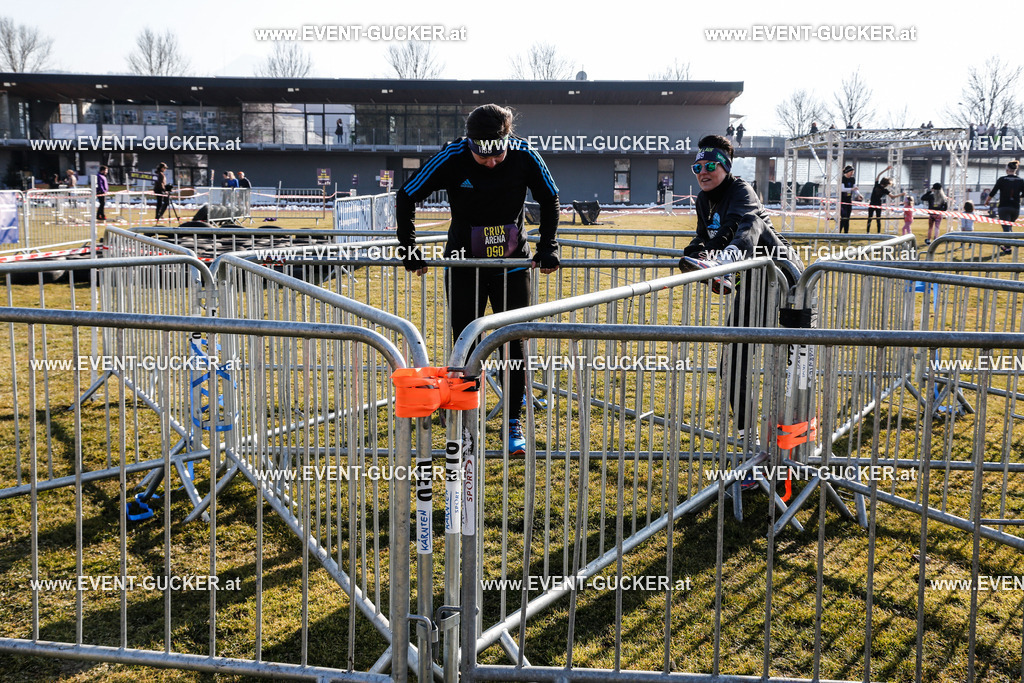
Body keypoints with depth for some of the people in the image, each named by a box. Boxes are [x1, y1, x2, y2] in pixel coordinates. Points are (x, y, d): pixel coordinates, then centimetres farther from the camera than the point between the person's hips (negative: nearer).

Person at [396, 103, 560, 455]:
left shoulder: (525, 157, -16)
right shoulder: (451, 159, -19)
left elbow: (550, 201, 1)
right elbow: (405, 198, -8)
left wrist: (548, 248, -3)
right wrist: (409, 250, -8)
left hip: (512, 263, 1)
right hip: (463, 264, 0)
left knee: (514, 342, 2)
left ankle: (513, 422, 15)